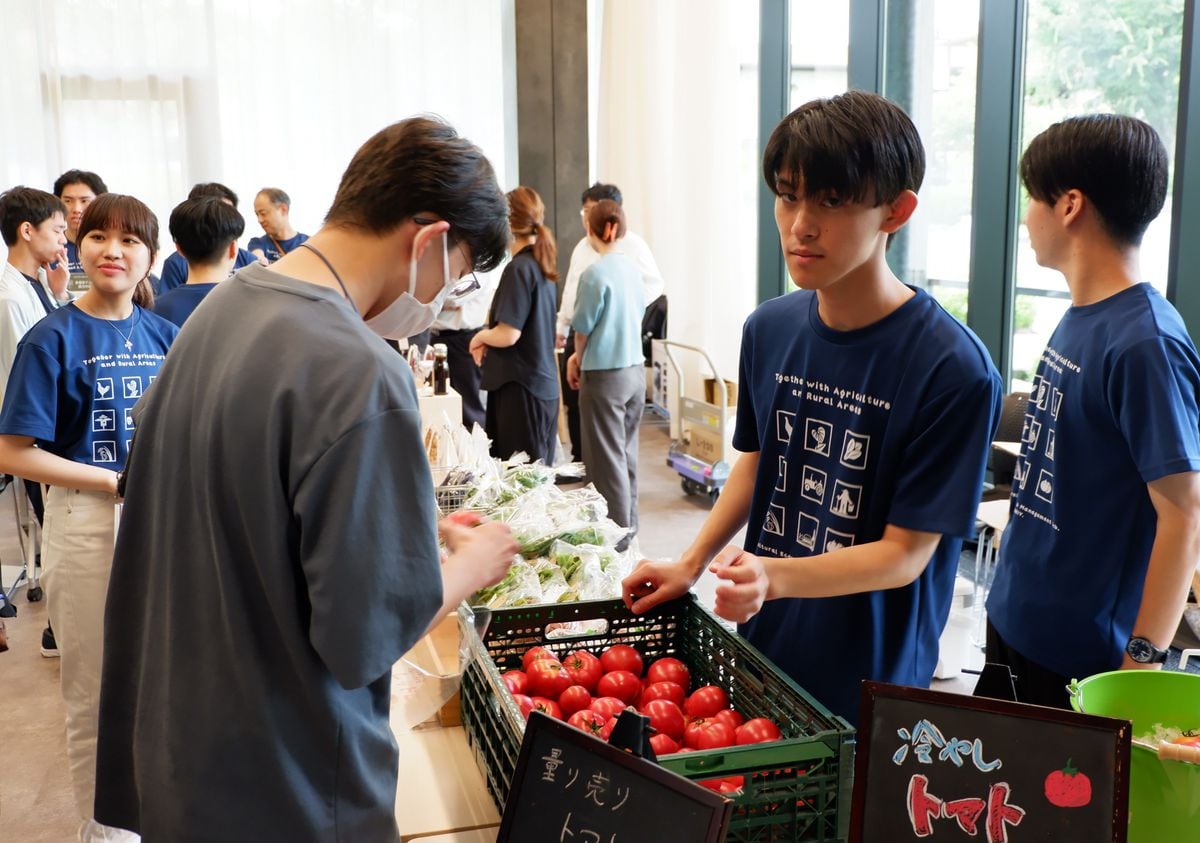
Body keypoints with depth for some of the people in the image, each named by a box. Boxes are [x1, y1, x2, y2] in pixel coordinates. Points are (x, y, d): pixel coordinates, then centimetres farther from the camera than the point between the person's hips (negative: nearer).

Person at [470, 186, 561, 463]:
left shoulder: (519, 268, -15)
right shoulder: (543, 266, 11)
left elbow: (508, 334, -19)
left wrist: (480, 337, -1)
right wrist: (489, 340, 9)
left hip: (521, 387, -9)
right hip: (545, 384, 9)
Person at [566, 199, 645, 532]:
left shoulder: (595, 273, -16)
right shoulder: (633, 269, 5)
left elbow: (583, 327, -10)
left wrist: (577, 358, 12)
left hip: (605, 374, -7)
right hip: (635, 368, 7)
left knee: (606, 455, 2)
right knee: (627, 449, 16)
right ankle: (629, 522, 24)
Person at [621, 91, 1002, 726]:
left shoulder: (954, 368, -22)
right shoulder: (768, 329, -3)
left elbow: (905, 553, -19)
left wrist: (772, 576, -32)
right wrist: (690, 565, 6)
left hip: (872, 683, -5)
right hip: (763, 651, 5)